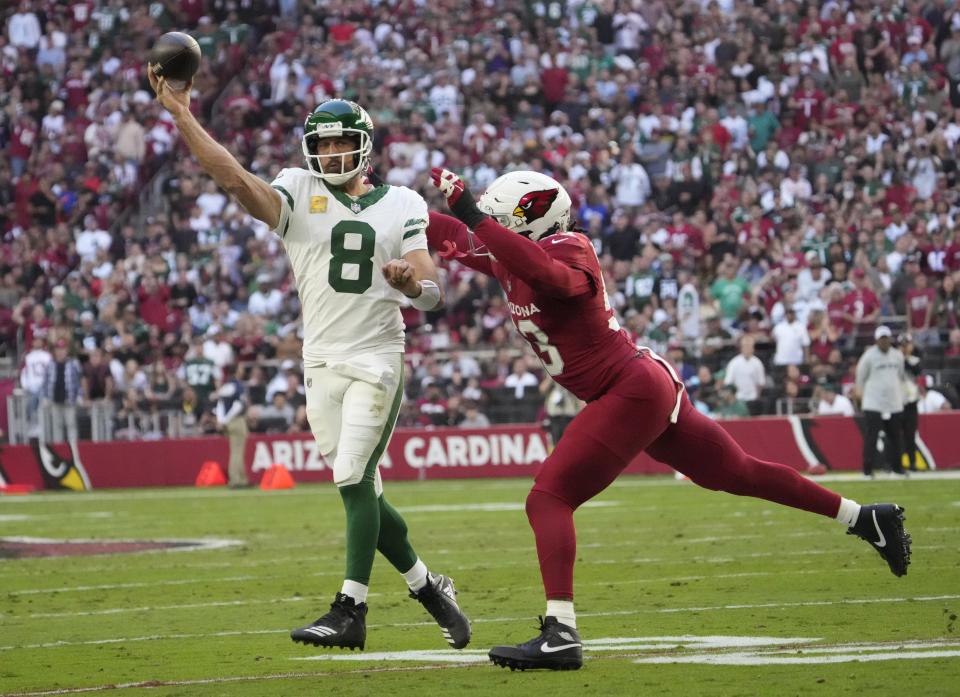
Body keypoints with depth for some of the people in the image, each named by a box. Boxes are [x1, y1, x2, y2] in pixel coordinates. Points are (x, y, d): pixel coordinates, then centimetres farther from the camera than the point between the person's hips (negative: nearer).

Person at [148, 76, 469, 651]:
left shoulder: (402, 206, 4)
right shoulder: (298, 194, 3)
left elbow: (433, 295, 0)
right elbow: (236, 179, -15)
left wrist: (410, 280, -24)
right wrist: (181, 114, -24)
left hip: (377, 361, -2)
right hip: (322, 364, 2)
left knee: (354, 480, -13)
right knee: (361, 491, 4)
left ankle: (350, 612, -11)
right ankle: (427, 586, 22)